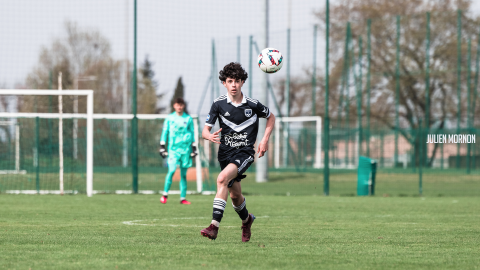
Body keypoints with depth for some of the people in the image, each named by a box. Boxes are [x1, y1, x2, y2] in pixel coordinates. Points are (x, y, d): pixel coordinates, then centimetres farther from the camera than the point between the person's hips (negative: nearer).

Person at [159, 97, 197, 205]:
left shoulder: (188, 119, 9)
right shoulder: (169, 118, 6)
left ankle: (183, 198, 5)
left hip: (186, 149, 2)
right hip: (173, 148, -2)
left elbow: (192, 134, 14)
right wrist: (162, 147, 4)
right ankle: (165, 194, -1)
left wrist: (194, 148, 10)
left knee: (183, 174, 2)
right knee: (172, 170, -15)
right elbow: (165, 132, 9)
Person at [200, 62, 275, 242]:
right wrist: (210, 136, -29)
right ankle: (246, 220, 46)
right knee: (235, 195, 12)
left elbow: (271, 118, 14)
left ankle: (214, 226, -33)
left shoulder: (252, 104, -5)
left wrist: (265, 140, 2)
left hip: (245, 152, -3)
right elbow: (205, 131, -5)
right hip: (225, 152, 3)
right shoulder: (219, 104, -4)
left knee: (222, 179, -28)